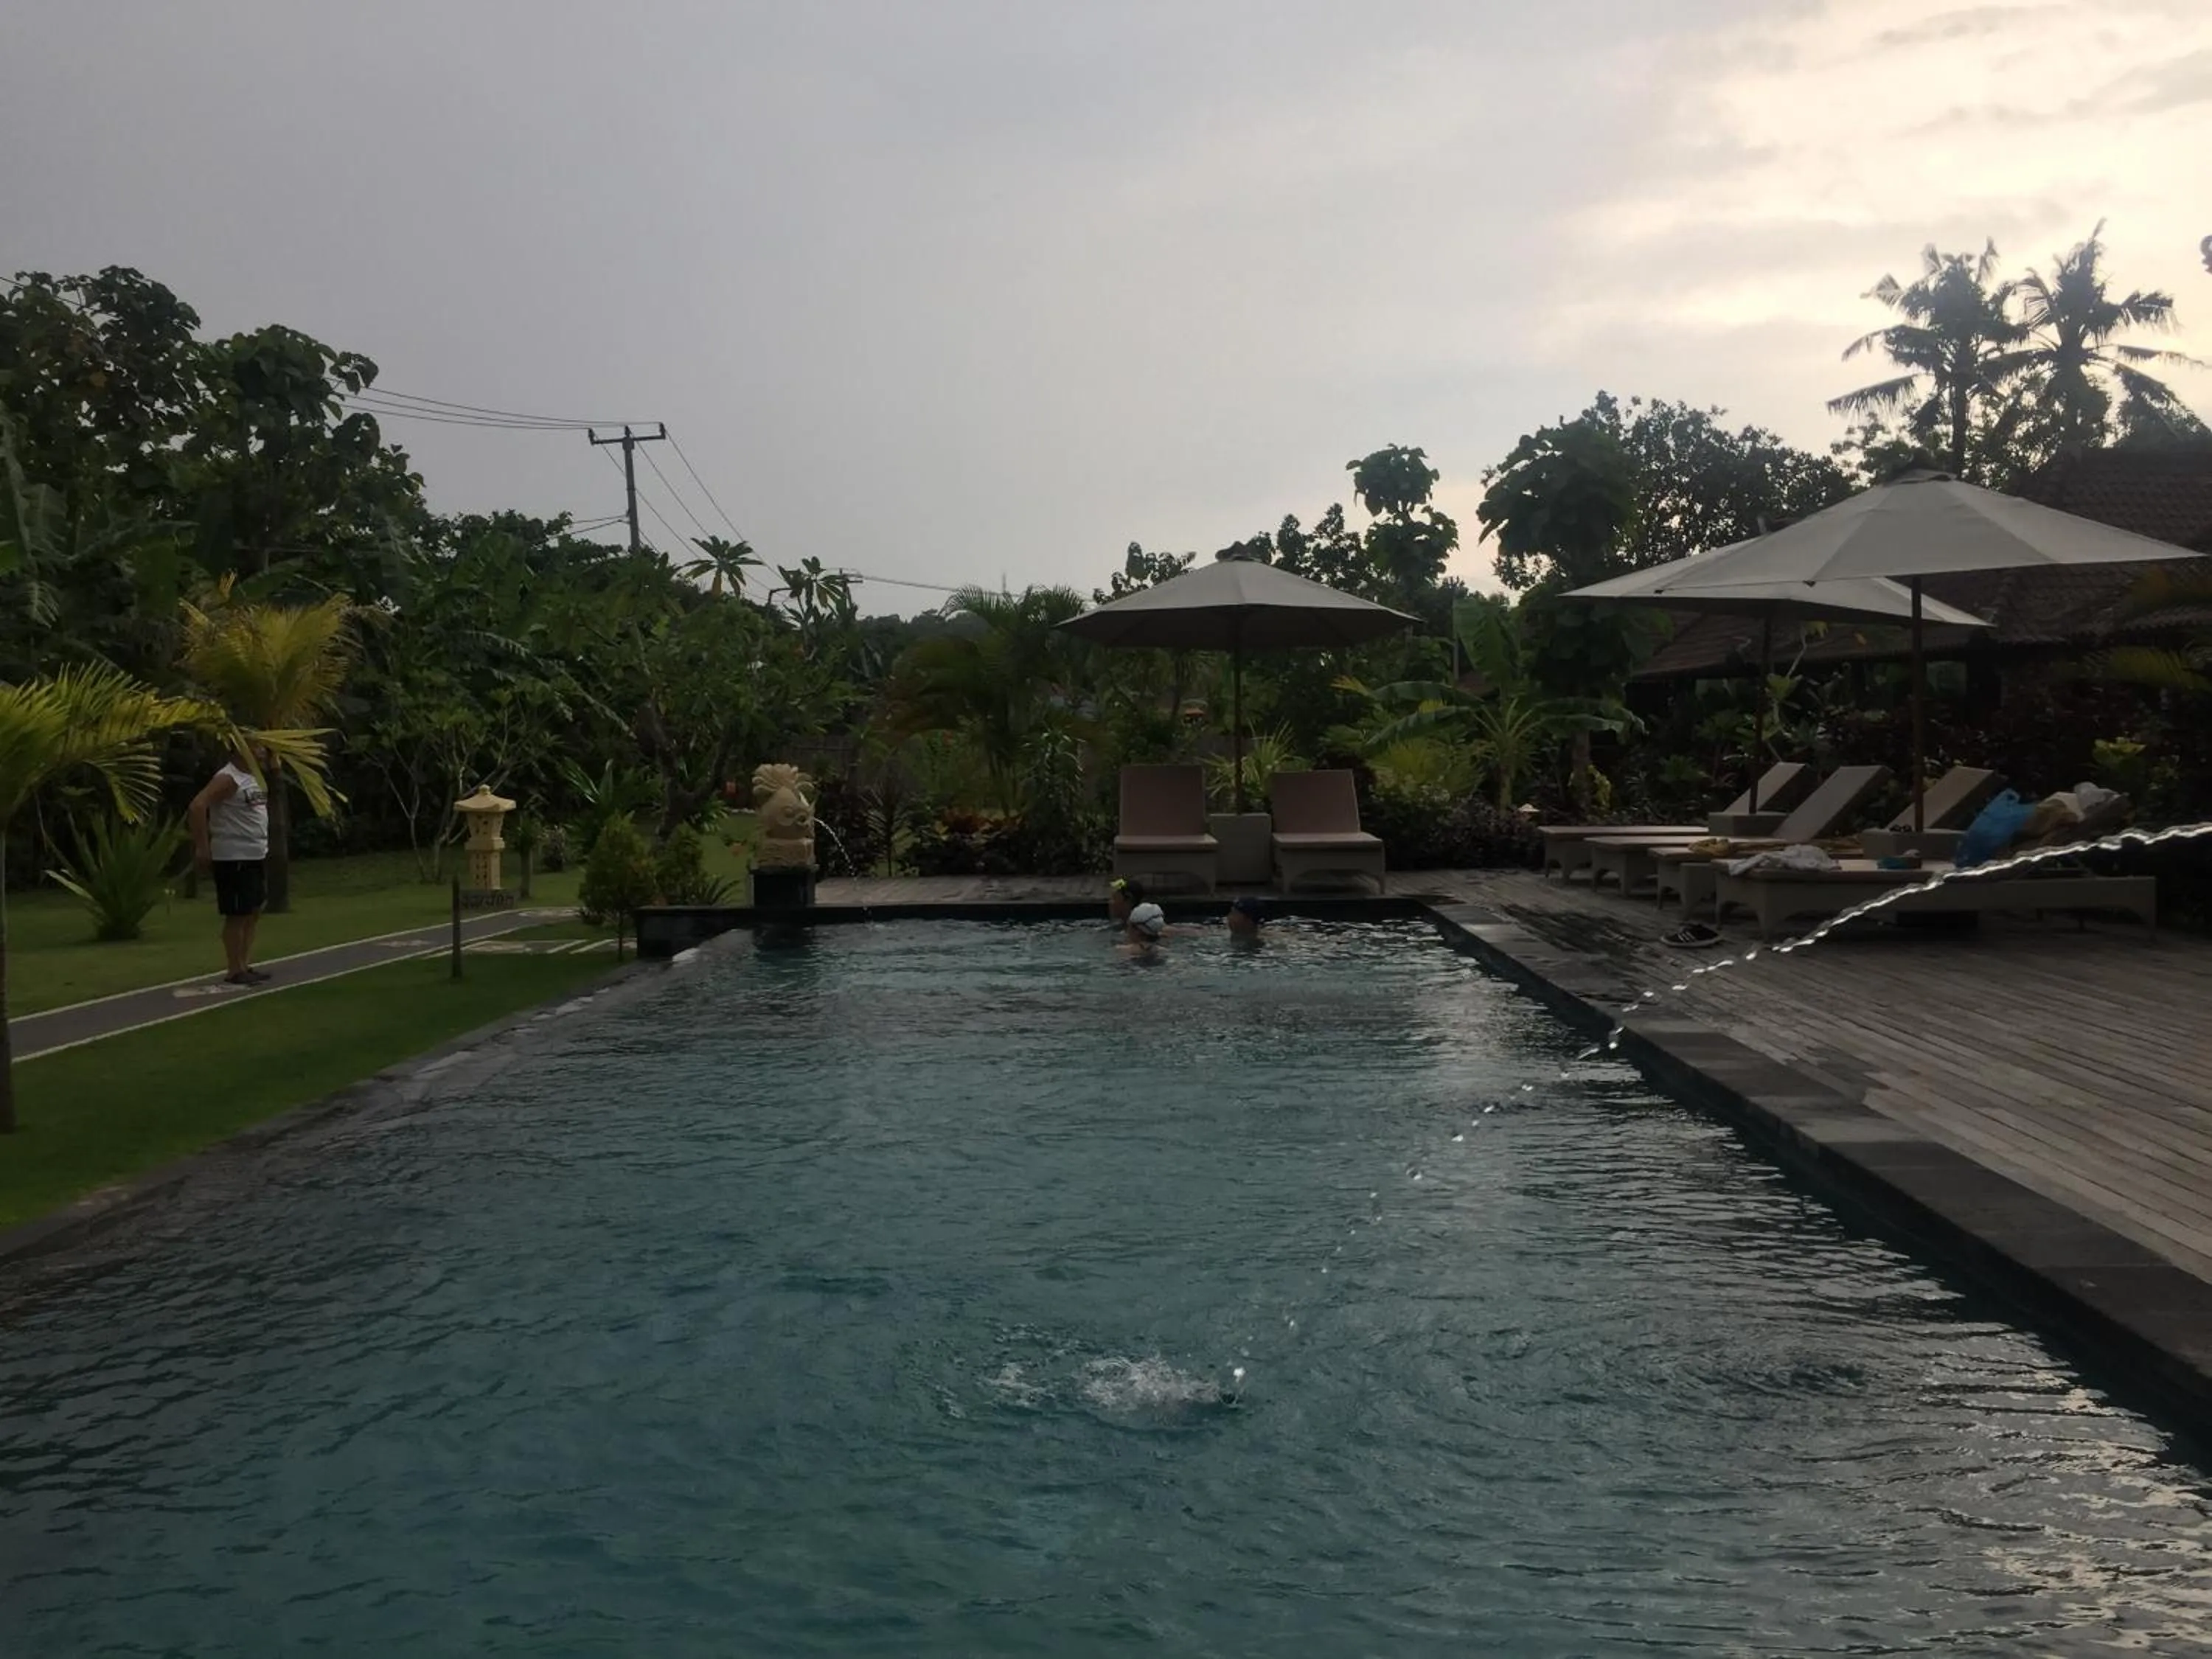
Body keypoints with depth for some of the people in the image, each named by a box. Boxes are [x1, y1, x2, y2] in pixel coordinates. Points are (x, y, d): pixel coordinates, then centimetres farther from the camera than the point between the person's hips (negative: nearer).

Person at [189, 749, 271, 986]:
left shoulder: (253, 777, 13)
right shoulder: (228, 779, -16)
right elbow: (197, 806, -26)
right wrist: (202, 847, -26)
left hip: (256, 855, 9)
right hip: (233, 858, -9)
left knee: (254, 913, 13)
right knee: (237, 915, -4)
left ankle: (246, 966, 21)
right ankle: (235, 971, 2)